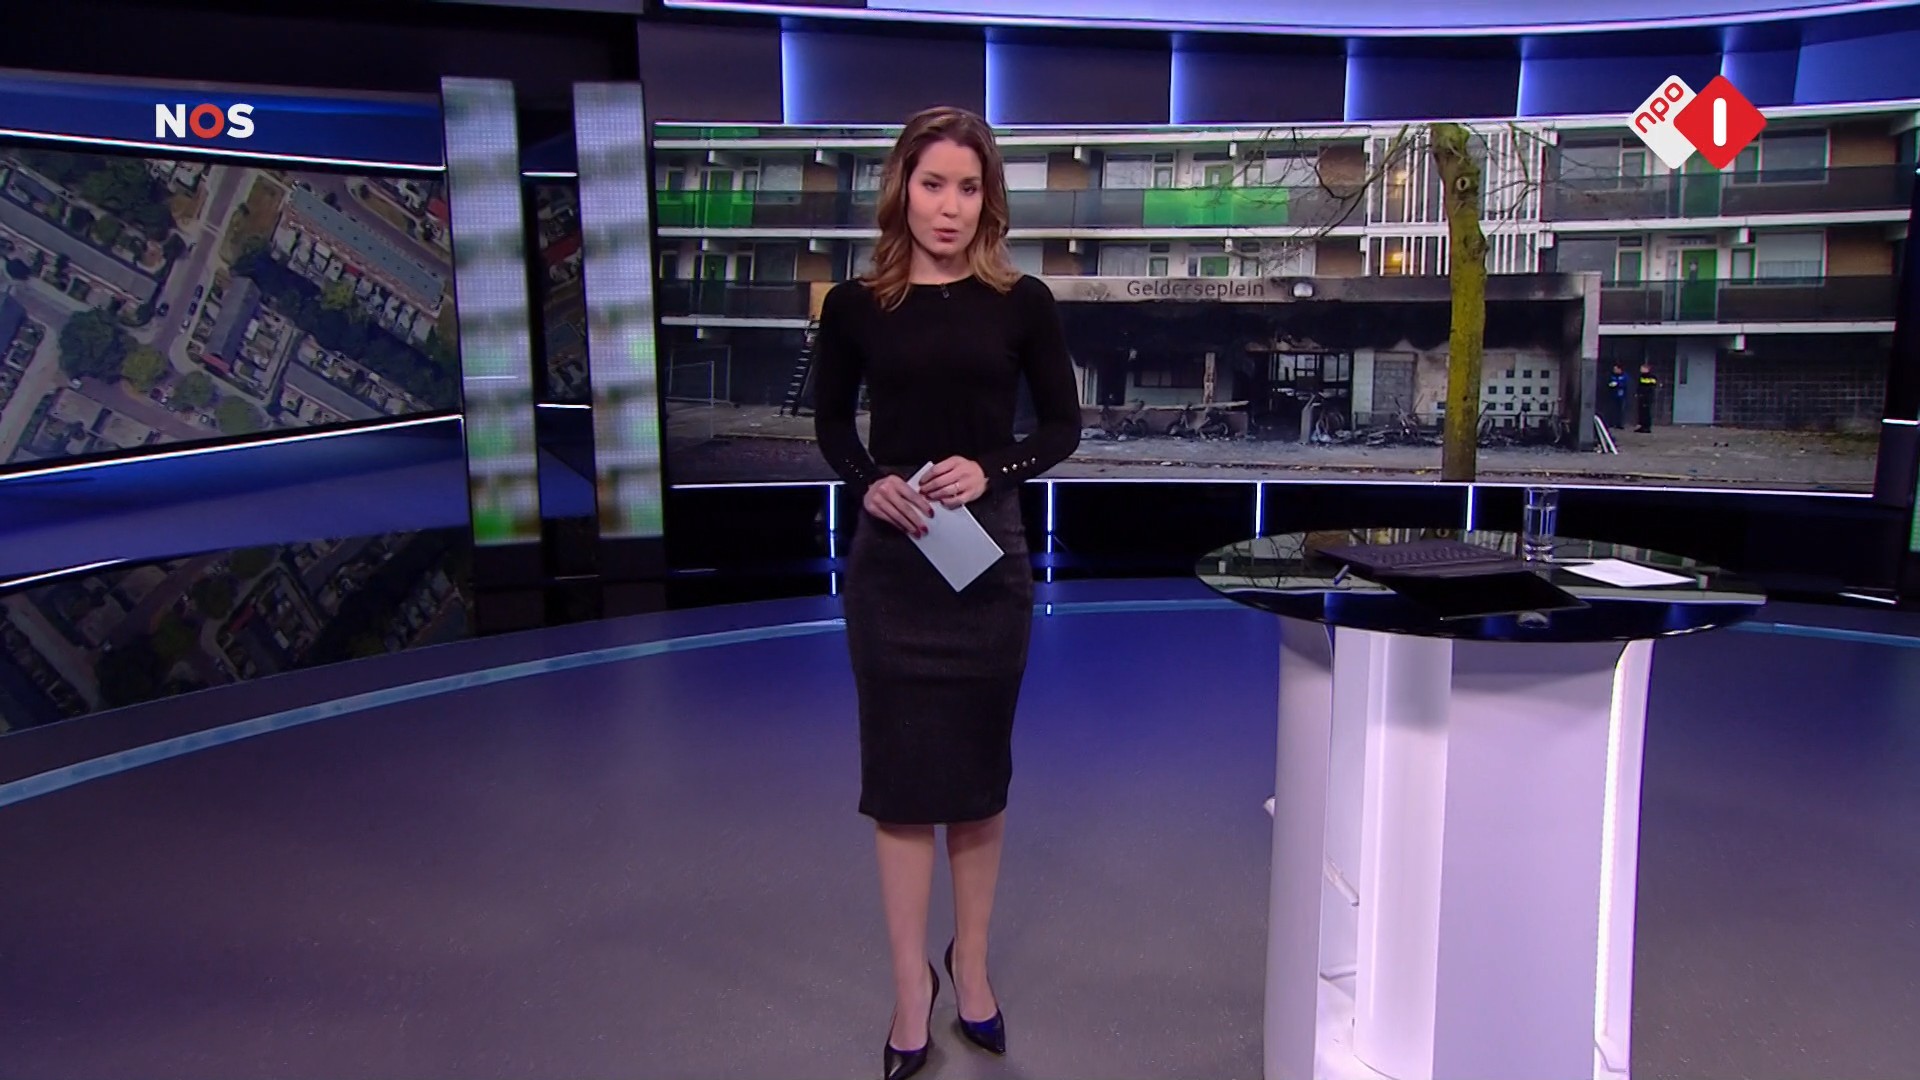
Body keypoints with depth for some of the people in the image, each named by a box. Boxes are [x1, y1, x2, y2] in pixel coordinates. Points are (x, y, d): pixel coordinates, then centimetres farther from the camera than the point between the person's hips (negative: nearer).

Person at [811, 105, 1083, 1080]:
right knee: (900, 771, 5)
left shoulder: (1021, 303, -2)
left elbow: (1063, 425, 3)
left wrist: (990, 469, -15)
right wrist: (870, 483, -12)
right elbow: (831, 425, 9)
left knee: (978, 769, 11)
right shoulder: (855, 306, -2)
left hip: (989, 554, 1)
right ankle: (911, 989, 18)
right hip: (891, 560, 0)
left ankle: (971, 964, 29)